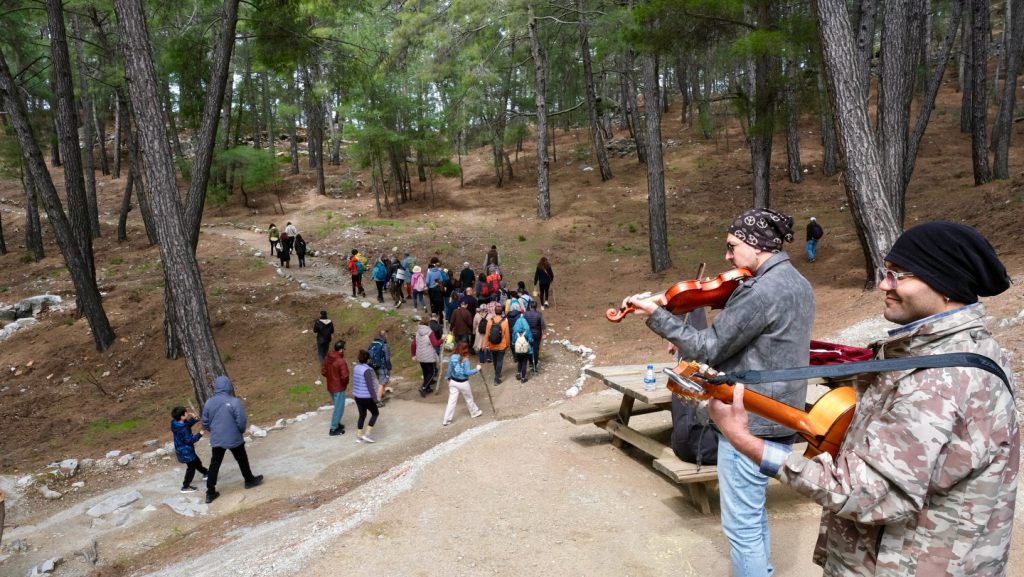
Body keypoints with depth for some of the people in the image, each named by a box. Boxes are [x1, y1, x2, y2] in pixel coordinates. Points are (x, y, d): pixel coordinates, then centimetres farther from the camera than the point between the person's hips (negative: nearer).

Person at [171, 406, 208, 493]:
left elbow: (187, 425, 11)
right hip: (185, 451, -10)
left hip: (182, 449, 10)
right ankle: (185, 487, 14)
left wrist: (193, 419, -4)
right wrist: (199, 435, -19)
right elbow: (189, 440, -26)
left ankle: (206, 473, 45)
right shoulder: (183, 430, -32)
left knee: (196, 462, 27)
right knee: (191, 467, 5)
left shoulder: (176, 423, -5)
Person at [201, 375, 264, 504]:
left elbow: (205, 423, 5)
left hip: (216, 439, 3)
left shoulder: (209, 402, -4)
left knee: (214, 464, 11)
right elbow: (241, 422, -17)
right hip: (234, 438, -3)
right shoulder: (234, 401, -19)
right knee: (242, 460, 18)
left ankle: (210, 492, 12)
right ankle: (249, 480, 36)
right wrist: (241, 431, 4)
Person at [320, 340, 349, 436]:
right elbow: (344, 376, -26)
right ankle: (333, 429, 11)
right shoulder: (341, 361, -24)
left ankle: (336, 424, 36)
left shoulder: (327, 358, 0)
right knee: (339, 408, 5)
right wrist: (345, 383, -6)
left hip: (330, 387, 8)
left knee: (337, 406, 25)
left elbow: (323, 371, 8)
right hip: (339, 388, -8)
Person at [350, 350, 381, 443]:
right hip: (366, 397, -8)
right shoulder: (367, 370, -23)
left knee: (362, 415, 20)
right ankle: (367, 434, 7)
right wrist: (375, 398, -16)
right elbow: (370, 385, -23)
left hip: (357, 396, 8)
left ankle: (359, 436, 24)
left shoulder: (355, 368, 1)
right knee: (375, 413, 11)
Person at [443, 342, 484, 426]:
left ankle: (446, 420, 4)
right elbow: (467, 372, -20)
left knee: (452, 400, 5)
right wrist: (476, 369, -9)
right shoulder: (465, 360, -20)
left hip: (453, 382, 4)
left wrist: (448, 378, 18)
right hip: (463, 383, -4)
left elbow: (449, 370, 4)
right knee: (469, 398, 19)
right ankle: (475, 412, 40)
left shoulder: (452, 357, -4)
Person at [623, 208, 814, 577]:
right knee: (754, 513, 25)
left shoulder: (760, 290, -22)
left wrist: (656, 315, -14)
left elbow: (708, 349, -19)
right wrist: (690, 341, 7)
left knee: (741, 524, 3)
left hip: (751, 421, -10)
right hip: (778, 418, 10)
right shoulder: (796, 283, 9)